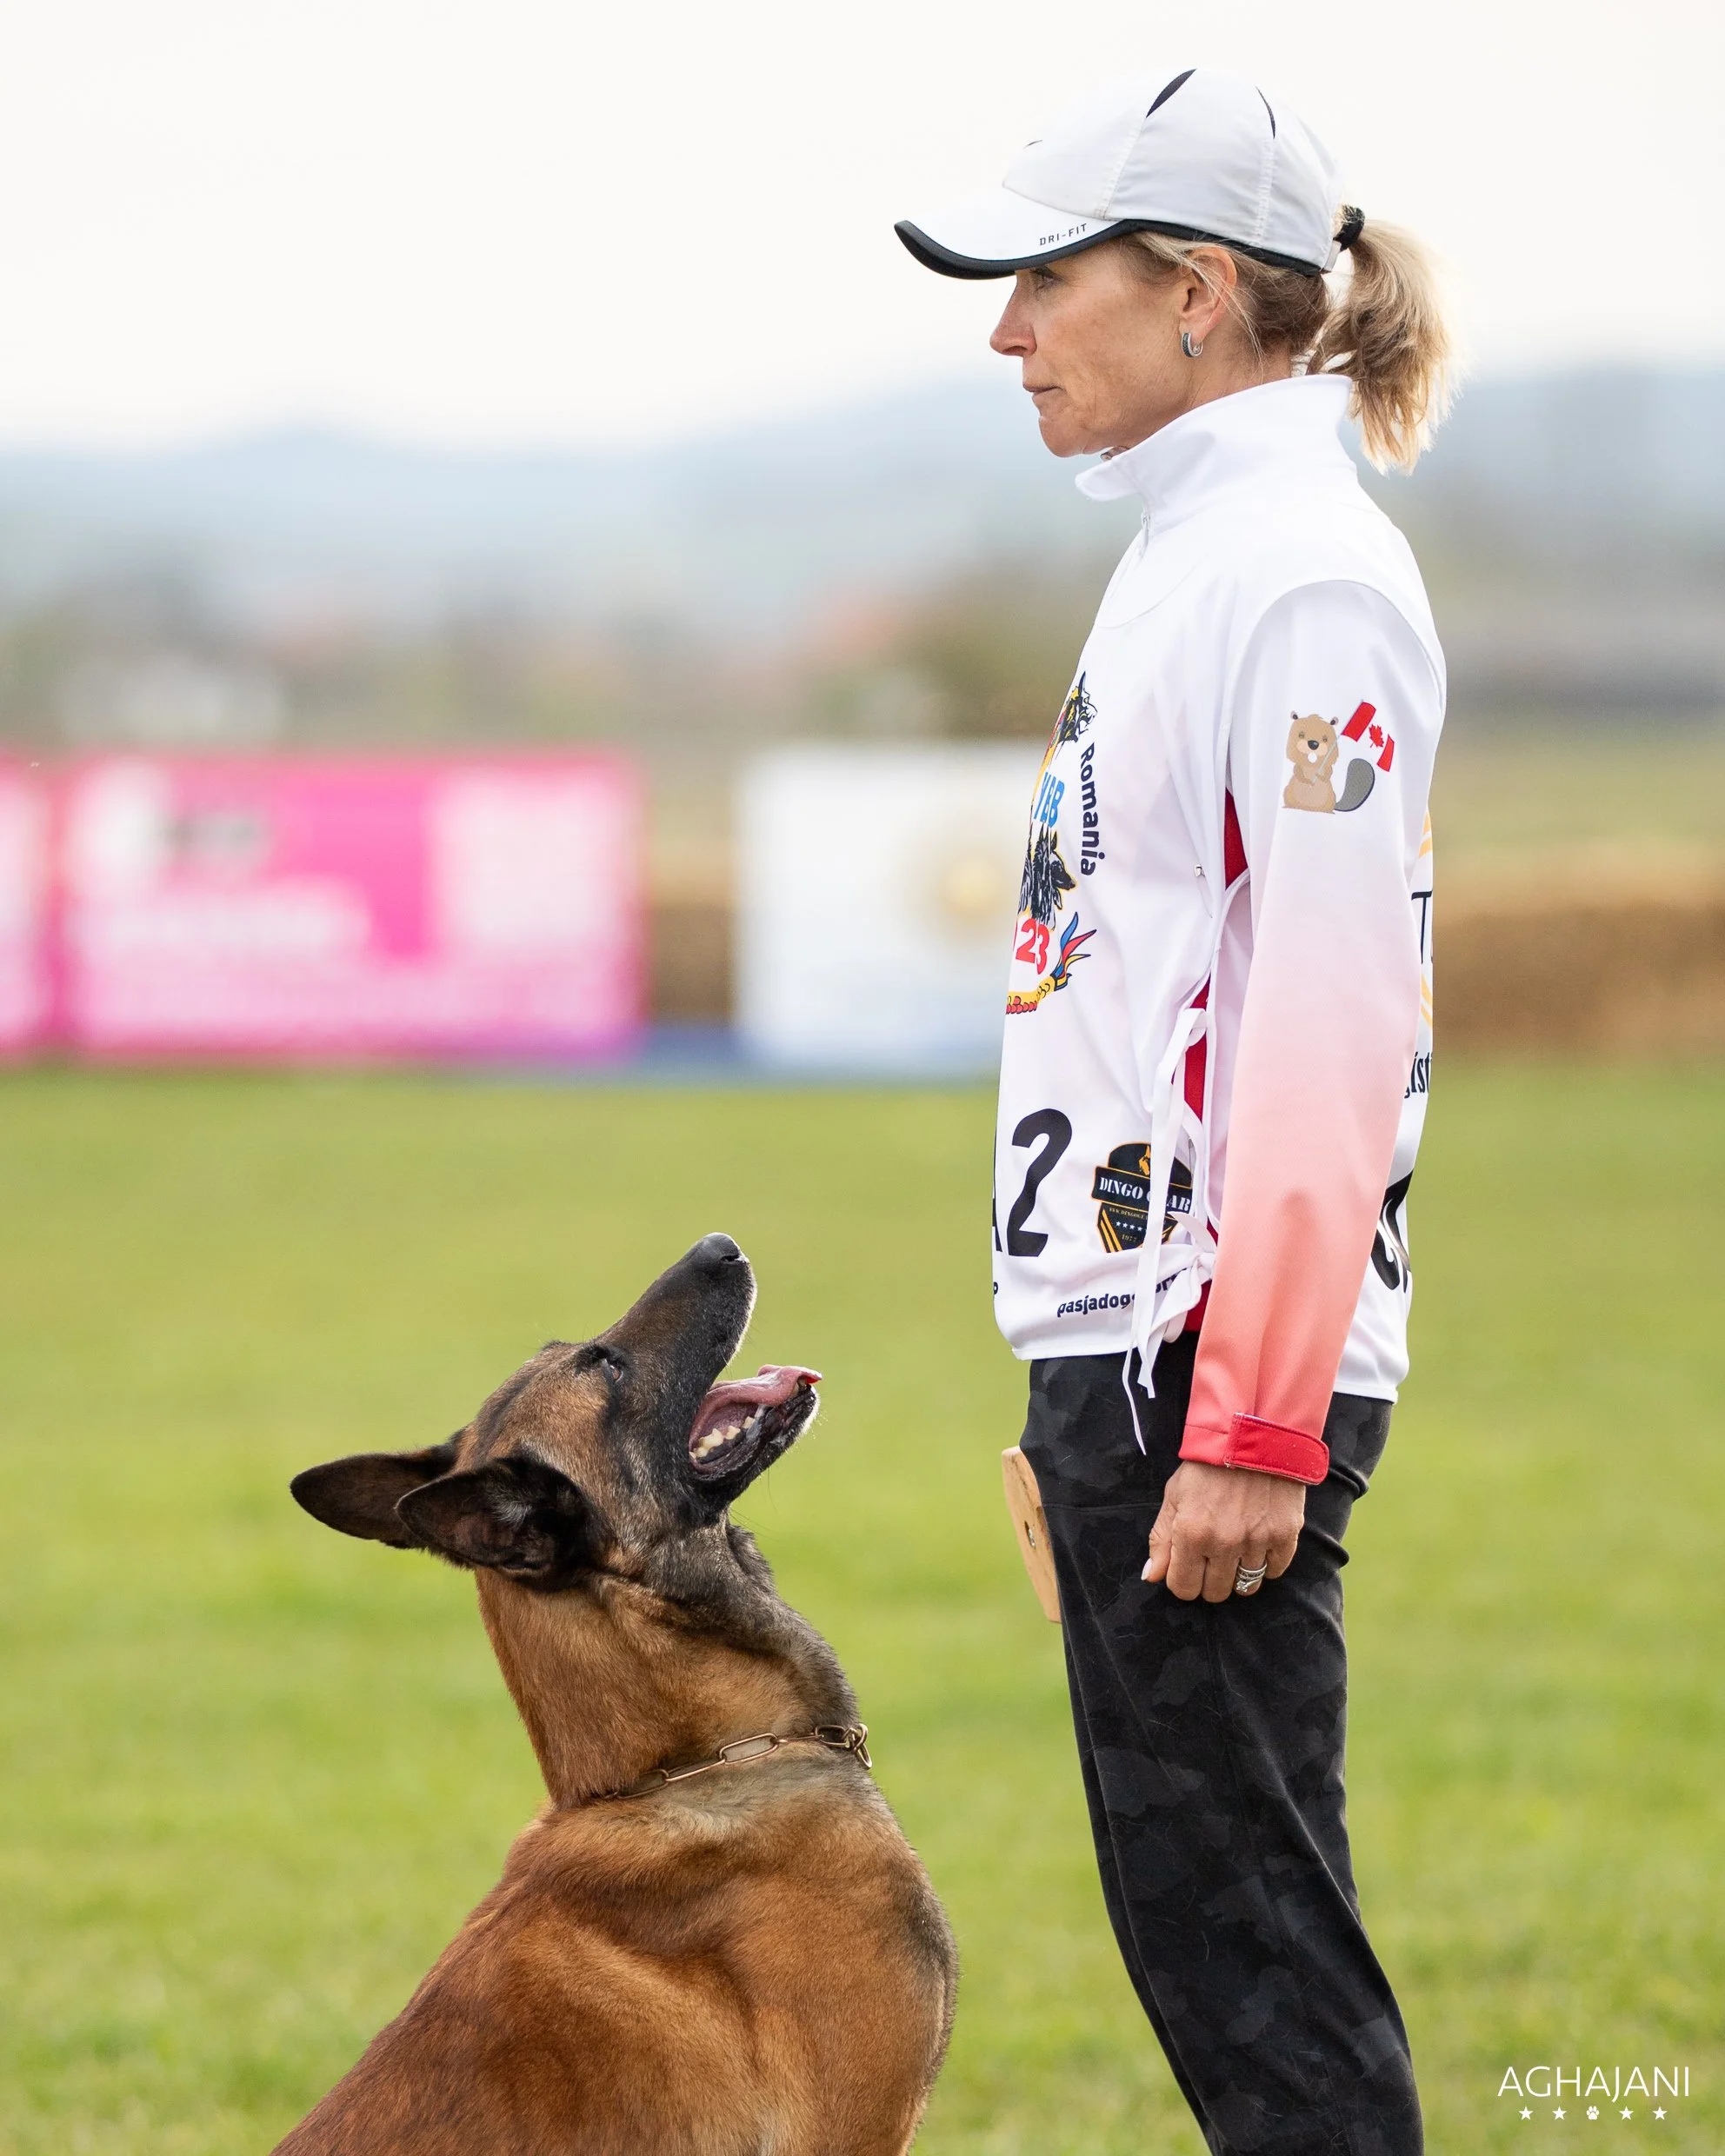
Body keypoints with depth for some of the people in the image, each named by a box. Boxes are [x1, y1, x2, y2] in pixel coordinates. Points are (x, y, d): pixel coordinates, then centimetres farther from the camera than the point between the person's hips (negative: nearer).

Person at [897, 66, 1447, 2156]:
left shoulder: (1304, 575, -12)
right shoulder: (1186, 557, 18)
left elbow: (1330, 1022, -19)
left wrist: (1247, 1429, -23)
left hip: (1224, 1355, -10)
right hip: (1126, 1345, 10)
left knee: (1240, 1919, -7)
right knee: (1196, 1916, 11)